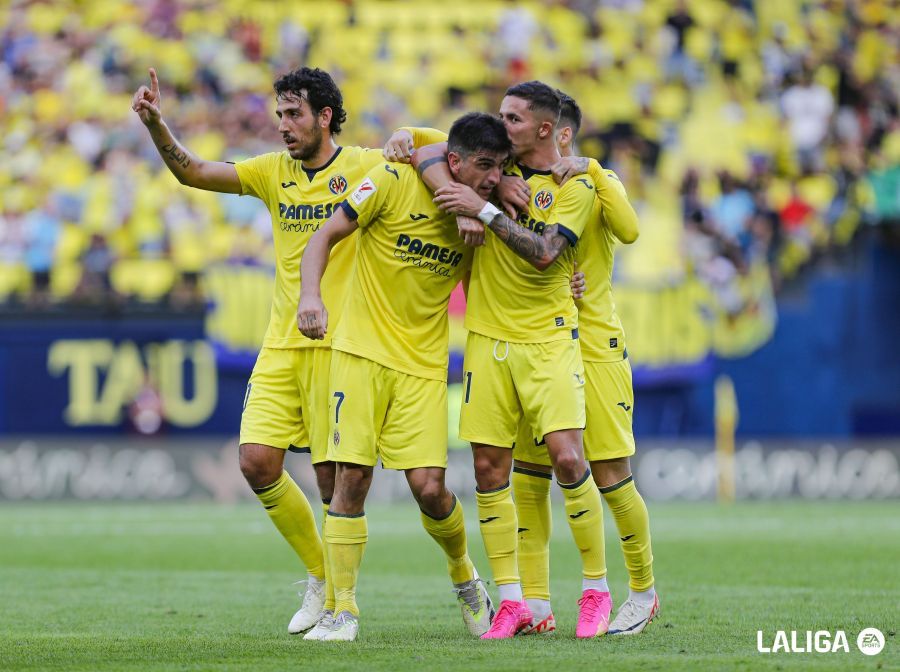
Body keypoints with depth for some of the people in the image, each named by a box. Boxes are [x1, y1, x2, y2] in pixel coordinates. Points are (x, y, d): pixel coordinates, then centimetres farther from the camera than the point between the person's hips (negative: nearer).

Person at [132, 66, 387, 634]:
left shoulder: (367, 168, -4)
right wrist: (155, 125, -11)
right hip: (281, 345, 5)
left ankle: (339, 604, 11)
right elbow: (193, 172, 4)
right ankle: (321, 574, 15)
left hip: (337, 345, -5)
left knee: (334, 475, -4)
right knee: (258, 461, -6)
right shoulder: (273, 171, 9)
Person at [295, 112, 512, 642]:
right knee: (352, 479, -7)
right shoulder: (393, 183, -9)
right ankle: (345, 611, 2)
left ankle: (464, 576, 20)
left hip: (425, 365, 2)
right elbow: (326, 237, -6)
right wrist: (310, 295, -23)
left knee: (429, 487, -9)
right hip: (363, 351, -2)